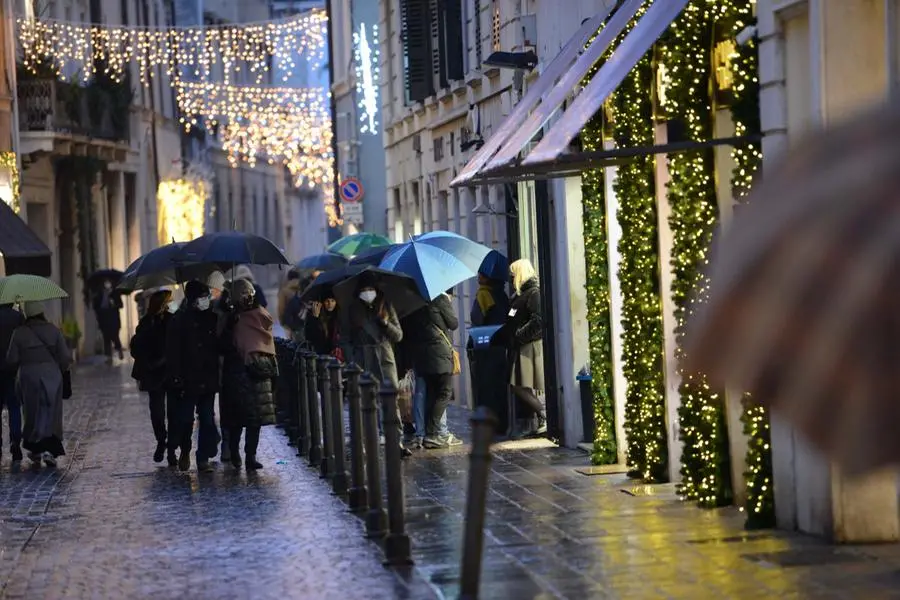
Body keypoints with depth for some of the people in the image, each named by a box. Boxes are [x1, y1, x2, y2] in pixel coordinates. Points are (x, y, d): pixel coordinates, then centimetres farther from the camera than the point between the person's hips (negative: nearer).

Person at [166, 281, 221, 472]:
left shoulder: (212, 318, 8)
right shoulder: (179, 320, -4)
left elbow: (220, 346, 16)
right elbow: (173, 351, -7)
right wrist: (175, 376, -14)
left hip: (208, 379, 4)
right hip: (188, 379, -4)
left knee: (208, 419, 1)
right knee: (185, 418, 2)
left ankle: (203, 458, 6)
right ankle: (184, 452, 25)